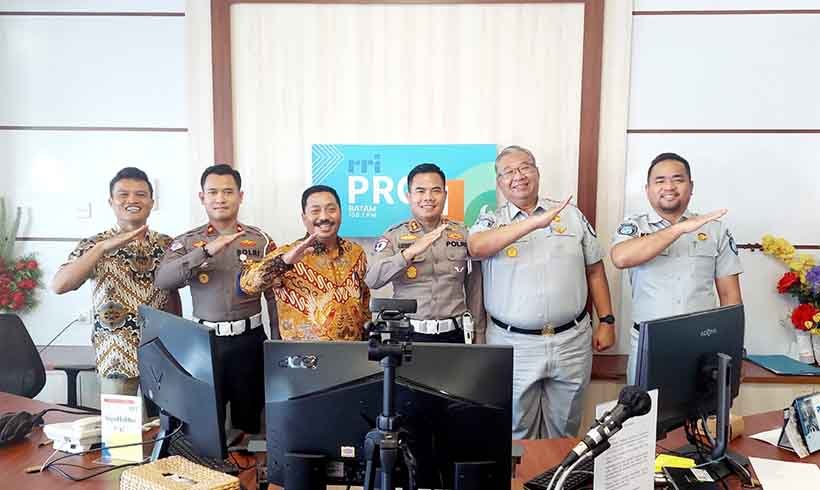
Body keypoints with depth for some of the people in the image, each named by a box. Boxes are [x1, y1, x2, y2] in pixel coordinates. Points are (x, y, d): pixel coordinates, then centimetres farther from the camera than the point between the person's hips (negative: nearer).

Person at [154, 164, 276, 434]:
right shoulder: (187, 242, 3)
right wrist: (206, 251, -28)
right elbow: (162, 280, -15)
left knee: (248, 417, 11)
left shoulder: (261, 240, 2)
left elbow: (275, 296, 3)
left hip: (249, 340, 0)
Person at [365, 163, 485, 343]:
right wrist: (411, 251, -26)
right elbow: (372, 280, -16)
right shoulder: (394, 235, -1)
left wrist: (478, 338, 6)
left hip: (453, 334, 2)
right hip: (408, 335, -1)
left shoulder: (463, 234, 3)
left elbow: (474, 292, 7)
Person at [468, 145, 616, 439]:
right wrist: (534, 222, -32)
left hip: (571, 341, 2)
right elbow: (477, 247, -25)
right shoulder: (490, 222, -1)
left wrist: (606, 321, 5)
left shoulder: (571, 214, 6)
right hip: (513, 344, -1)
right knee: (516, 432, 12)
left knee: (564, 430, 16)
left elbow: (594, 269, 11)